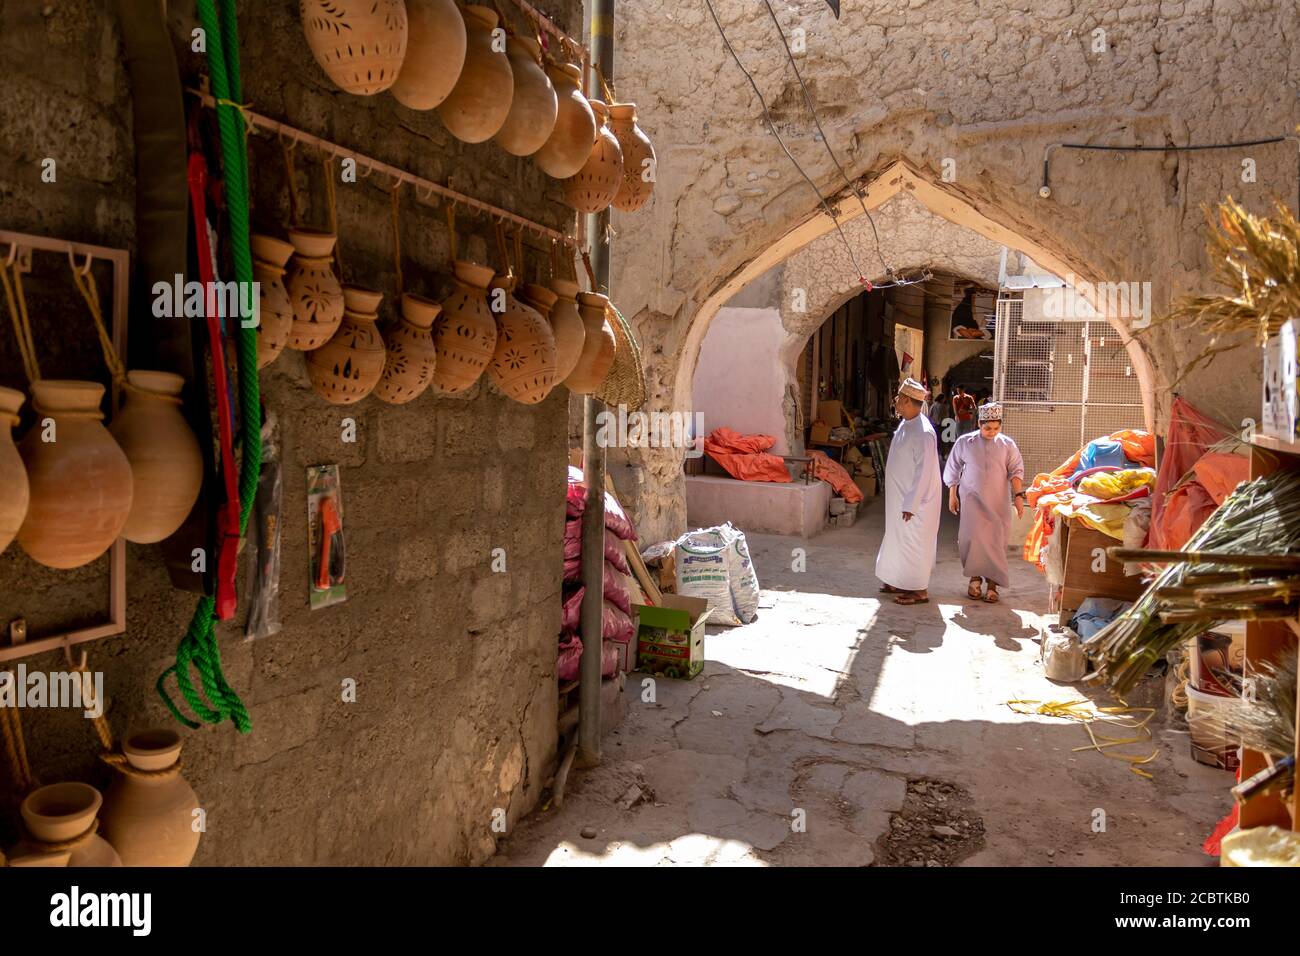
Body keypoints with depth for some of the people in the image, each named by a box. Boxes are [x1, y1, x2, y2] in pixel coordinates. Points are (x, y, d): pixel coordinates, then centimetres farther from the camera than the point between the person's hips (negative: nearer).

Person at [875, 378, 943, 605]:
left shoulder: (922, 433, -24)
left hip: (915, 499, -9)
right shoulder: (905, 424, 6)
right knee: (899, 539, 17)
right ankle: (902, 583, 30)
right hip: (900, 496, 9)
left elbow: (924, 471, -23)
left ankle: (919, 591, 11)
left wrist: (911, 504, -22)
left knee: (913, 543, 0)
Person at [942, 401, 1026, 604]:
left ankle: (992, 583, 10)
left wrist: (1018, 495, -9)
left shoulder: (1007, 444, 0)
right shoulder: (965, 442, -1)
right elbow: (953, 469, 7)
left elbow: (1016, 470, 1)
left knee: (996, 541, 1)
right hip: (971, 499, 0)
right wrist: (952, 496, 7)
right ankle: (974, 577, 12)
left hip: (997, 501, 1)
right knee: (972, 538, -7)